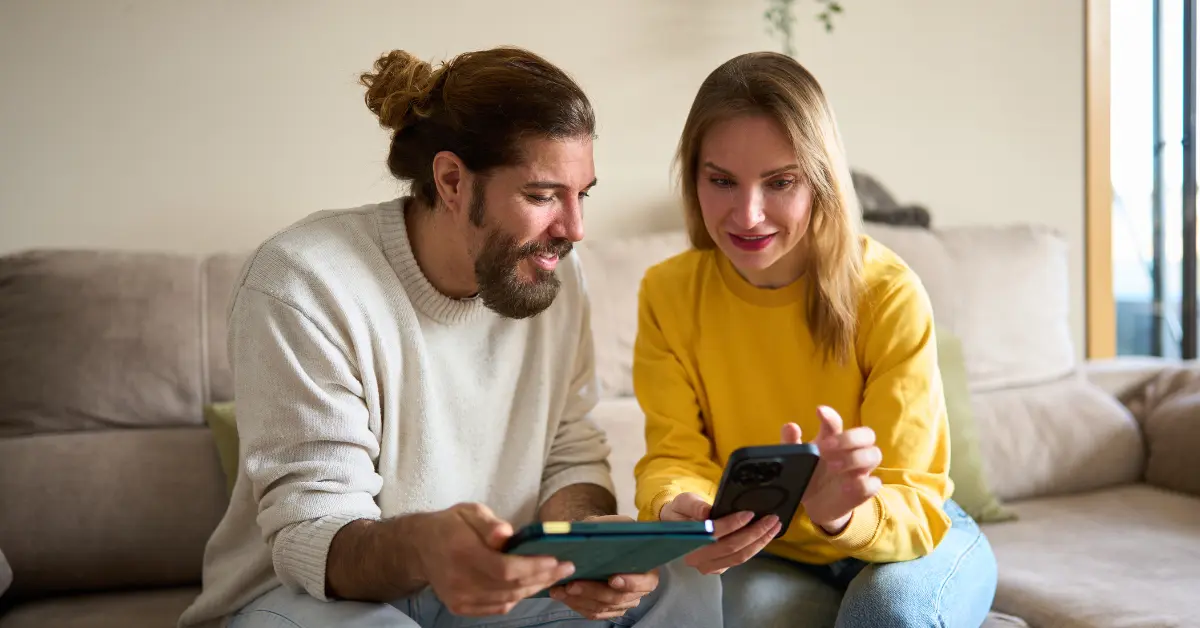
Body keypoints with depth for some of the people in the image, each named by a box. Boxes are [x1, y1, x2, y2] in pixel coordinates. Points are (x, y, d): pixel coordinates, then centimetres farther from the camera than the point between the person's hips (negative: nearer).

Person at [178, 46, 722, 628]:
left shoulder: (551, 270, -3)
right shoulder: (301, 284, -21)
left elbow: (572, 457, 1)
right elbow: (308, 532, -23)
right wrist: (418, 550, -48)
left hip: (492, 574, 5)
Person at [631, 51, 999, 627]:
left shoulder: (889, 294, -21)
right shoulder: (668, 294, -12)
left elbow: (915, 505, -22)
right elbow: (674, 457, -13)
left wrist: (843, 513, -46)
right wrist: (676, 509, -38)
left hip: (915, 539, 0)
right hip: (769, 557, 1)